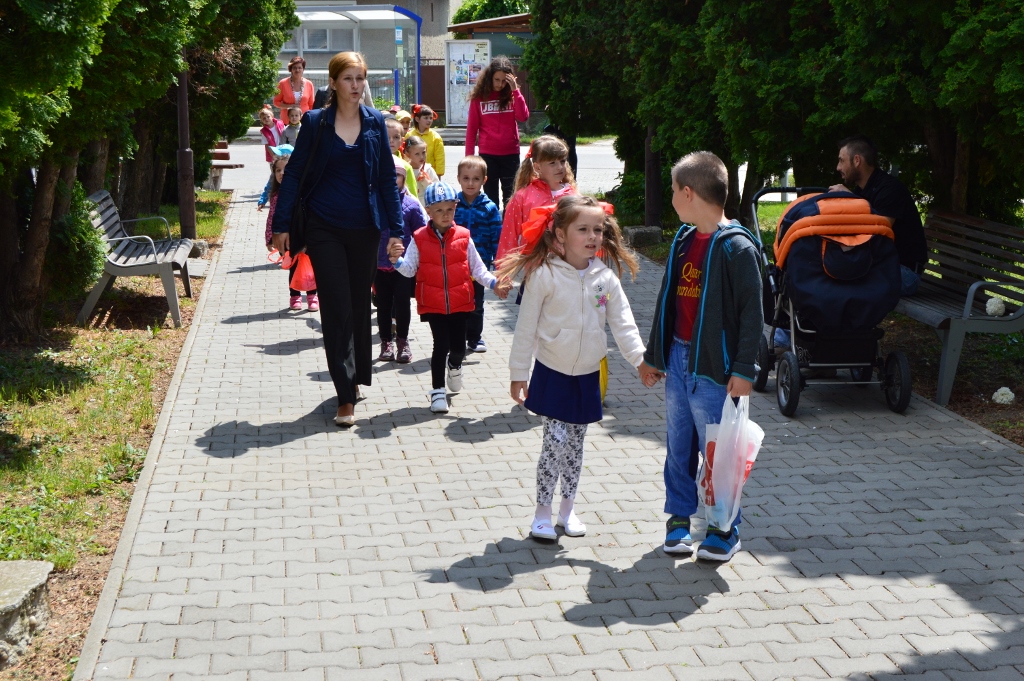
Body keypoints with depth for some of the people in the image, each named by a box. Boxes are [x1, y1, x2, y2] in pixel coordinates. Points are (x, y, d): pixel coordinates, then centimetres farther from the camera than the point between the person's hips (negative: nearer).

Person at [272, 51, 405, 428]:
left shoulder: (375, 122, 3)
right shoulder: (316, 122, -3)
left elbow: (388, 177, 5)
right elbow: (293, 173, 0)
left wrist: (396, 228, 1)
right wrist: (282, 224, -5)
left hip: (364, 228, 2)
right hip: (324, 228, -2)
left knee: (359, 305, 13)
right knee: (337, 309, -4)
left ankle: (356, 376, 32)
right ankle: (346, 398, -1)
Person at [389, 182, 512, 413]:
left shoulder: (463, 237, -1)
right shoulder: (419, 239, -4)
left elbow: (477, 268, 6)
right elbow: (410, 270, -4)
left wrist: (493, 283, -6)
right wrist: (397, 261, -23)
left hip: (459, 302, 2)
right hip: (433, 304, -2)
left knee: (458, 346, 6)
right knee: (441, 345, -6)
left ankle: (455, 366, 43)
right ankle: (438, 391, 7)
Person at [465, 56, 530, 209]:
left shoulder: (512, 95, 4)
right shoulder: (479, 97, 1)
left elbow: (523, 117, -12)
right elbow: (472, 128, 2)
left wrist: (515, 90, -15)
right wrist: (469, 156, -1)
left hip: (511, 154, 1)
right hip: (487, 154, -1)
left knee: (510, 197, 4)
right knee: (491, 197, 6)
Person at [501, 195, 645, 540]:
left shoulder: (605, 277, -2)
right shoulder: (544, 275, -13)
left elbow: (623, 324, -1)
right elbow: (526, 327, -9)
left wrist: (640, 358, -14)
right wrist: (518, 373, -7)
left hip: (588, 375, 4)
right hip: (552, 373, -4)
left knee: (576, 445, 13)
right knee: (556, 442, -8)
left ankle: (568, 507, 28)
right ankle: (543, 512, 7)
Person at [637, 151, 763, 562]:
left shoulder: (736, 248, -14)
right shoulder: (683, 240, 9)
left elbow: (752, 313, -14)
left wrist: (743, 370, -18)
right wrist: (653, 355, 19)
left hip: (713, 367, -7)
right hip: (677, 359, 7)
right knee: (679, 447, 13)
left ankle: (724, 529, 16)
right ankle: (679, 518, 26)